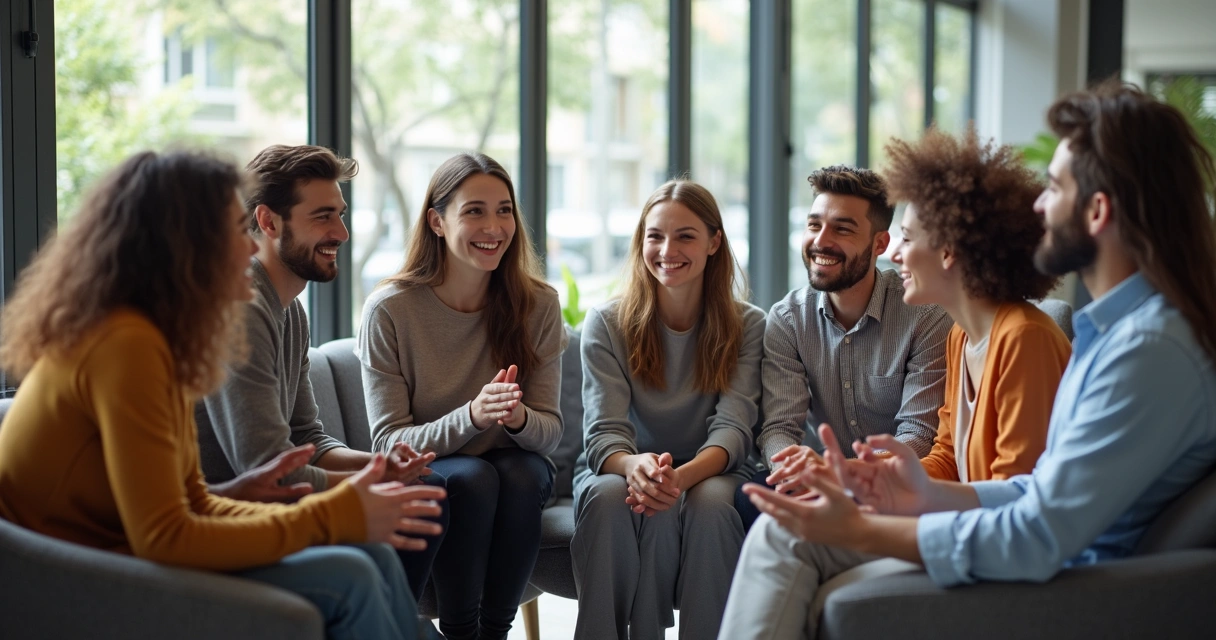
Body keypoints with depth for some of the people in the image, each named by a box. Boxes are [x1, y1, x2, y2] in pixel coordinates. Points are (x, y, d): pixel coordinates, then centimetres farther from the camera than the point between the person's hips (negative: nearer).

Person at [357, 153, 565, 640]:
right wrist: (471, 416, -32)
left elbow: (550, 430, -3)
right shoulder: (388, 310, -12)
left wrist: (518, 417, -29)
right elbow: (388, 442, -13)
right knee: (471, 478, -33)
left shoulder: (537, 305, -4)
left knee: (523, 473, -31)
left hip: (515, 476, 2)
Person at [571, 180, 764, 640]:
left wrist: (683, 476, -37)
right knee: (609, 495, -35)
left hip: (708, 473, 0)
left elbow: (733, 428, -14)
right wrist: (634, 466, -38)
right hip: (620, 467, 0)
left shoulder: (747, 325, -3)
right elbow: (603, 432, -12)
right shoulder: (606, 324, -3)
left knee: (709, 502, -35)